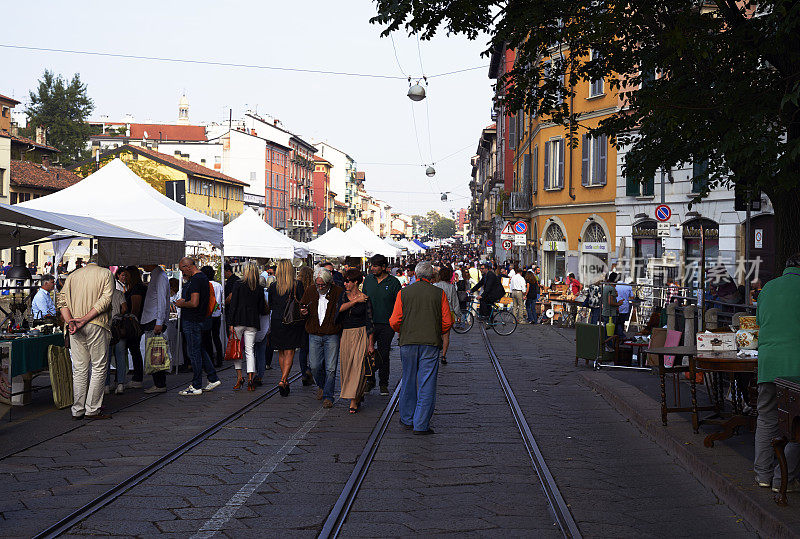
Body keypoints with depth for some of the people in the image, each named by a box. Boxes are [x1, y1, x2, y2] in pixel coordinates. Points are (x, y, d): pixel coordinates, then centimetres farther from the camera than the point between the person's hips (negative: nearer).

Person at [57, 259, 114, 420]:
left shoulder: (72, 275, 16)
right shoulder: (106, 273, 4)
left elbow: (62, 301, 4)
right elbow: (105, 300, -10)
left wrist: (70, 322, -9)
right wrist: (85, 319, -14)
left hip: (75, 328, 5)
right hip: (97, 325, -4)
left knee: (79, 369, 9)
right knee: (99, 367, 3)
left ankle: (78, 410, 12)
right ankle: (92, 409, 1)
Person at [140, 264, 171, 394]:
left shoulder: (160, 277, -11)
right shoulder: (155, 276, 20)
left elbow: (162, 301, -18)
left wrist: (159, 323, -22)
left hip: (156, 321, -10)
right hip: (150, 321, 10)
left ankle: (160, 385, -5)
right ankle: (159, 384, 13)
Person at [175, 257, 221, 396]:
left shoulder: (195, 280, -19)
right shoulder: (203, 277, 14)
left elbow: (194, 303, -26)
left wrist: (182, 304, -9)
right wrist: (184, 300, 16)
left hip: (192, 321, -10)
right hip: (200, 319, 10)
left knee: (194, 353, -4)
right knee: (200, 351, 17)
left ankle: (196, 386, 2)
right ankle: (213, 379, 20)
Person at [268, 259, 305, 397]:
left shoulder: (273, 286, -2)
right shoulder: (298, 285, -7)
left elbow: (270, 305, 7)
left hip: (277, 321, 2)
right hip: (293, 323, -2)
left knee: (281, 352, 15)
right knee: (289, 352, 0)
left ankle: (285, 380, 20)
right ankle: (283, 380, -15)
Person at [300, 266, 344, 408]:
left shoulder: (339, 292, -5)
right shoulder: (310, 292, 6)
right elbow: (302, 307, 21)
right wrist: (303, 312, -2)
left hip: (332, 336, -3)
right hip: (314, 336, 3)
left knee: (330, 368, -4)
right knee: (314, 366, 1)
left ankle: (328, 396, 7)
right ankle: (321, 386, 30)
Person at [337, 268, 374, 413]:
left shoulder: (365, 298, -5)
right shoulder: (344, 295, 8)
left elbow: (369, 321, -4)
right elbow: (340, 308, -13)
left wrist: (371, 343, -8)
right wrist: (356, 301, -15)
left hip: (361, 334, -5)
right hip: (346, 335, 5)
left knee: (358, 366, -10)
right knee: (347, 366, 6)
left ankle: (353, 401, -8)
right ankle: (358, 396, 23)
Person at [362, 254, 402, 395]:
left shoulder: (394, 282, -3)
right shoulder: (368, 279, 6)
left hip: (386, 325, -2)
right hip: (369, 323, 2)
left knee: (383, 355, 4)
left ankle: (383, 384, 16)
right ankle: (370, 380, 17)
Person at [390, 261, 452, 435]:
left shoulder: (403, 293, 2)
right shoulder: (439, 293, 0)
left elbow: (394, 321, 0)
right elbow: (447, 322, -1)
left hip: (408, 342, 2)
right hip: (431, 343, -2)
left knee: (408, 382, 15)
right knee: (427, 384, 1)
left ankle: (407, 419, 26)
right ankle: (421, 425, 0)